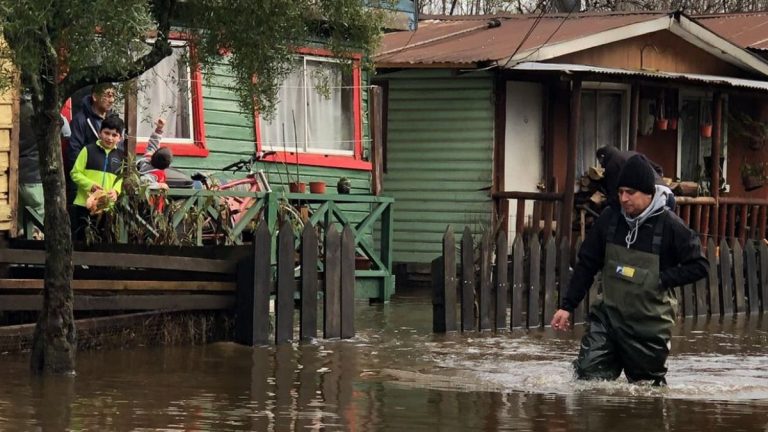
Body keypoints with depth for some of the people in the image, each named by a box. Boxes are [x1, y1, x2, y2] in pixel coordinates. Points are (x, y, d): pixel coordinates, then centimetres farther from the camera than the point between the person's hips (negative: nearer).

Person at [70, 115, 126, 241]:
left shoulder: (121, 156, 9)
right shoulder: (88, 150, -1)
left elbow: (122, 179, 11)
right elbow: (75, 173, -2)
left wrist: (116, 191, -10)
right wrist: (90, 185, -16)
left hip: (107, 206, 3)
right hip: (84, 204, -3)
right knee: (79, 237, 0)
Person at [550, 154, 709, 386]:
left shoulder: (669, 225, -12)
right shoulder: (609, 219, 0)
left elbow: (699, 266, -6)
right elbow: (586, 264, 9)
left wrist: (661, 279, -15)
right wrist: (567, 306, 7)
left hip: (649, 324, -3)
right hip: (609, 315, 3)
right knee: (587, 377, -7)